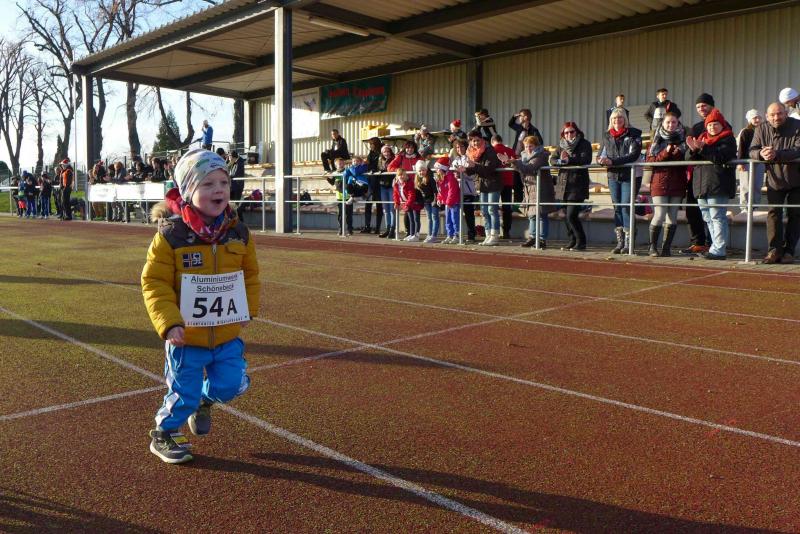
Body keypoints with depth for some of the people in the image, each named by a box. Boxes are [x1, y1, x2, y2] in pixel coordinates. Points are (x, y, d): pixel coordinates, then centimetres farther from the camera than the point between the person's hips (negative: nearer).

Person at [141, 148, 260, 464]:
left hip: (228, 335, 4)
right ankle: (164, 435, 35)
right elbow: (154, 283, -13)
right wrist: (169, 323, -21)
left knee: (231, 385, 6)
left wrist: (249, 309, 4)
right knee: (183, 393, 7)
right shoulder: (170, 236, -15)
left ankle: (203, 400, 40)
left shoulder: (238, 233, -2)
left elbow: (250, 274, 11)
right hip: (186, 336, -4)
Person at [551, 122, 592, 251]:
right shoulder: (561, 145, 16)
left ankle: (581, 242, 0)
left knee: (571, 216, -12)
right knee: (566, 216, 8)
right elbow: (552, 159, 6)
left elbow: (586, 159, -14)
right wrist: (559, 161, -15)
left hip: (577, 185, -6)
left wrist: (569, 160, -20)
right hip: (563, 184, 6)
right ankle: (572, 241, 20)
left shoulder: (584, 144, 2)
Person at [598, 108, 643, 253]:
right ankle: (620, 242, 10)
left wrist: (613, 161, -22)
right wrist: (602, 160, -11)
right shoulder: (607, 135, 12)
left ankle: (629, 242, -7)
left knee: (626, 207, -10)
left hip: (630, 176, -5)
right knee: (617, 208, 6)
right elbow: (602, 153, 14)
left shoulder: (633, 134, -3)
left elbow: (634, 155, -14)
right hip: (613, 176, 5)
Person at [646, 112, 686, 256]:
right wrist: (665, 153, -14)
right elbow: (649, 159, -2)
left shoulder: (683, 139, 9)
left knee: (672, 216, 3)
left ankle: (666, 247, 10)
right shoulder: (657, 140, 7)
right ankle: (653, 247, 4)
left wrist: (679, 154, -14)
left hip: (677, 183, 2)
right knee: (659, 215, -8)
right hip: (660, 182, -2)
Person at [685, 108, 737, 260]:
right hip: (701, 185, 8)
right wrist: (693, 149, -11)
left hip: (718, 186, -8)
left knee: (717, 217, -10)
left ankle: (718, 250, -11)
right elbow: (689, 158, 10)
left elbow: (722, 156, -18)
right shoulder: (702, 138, 20)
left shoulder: (728, 139, 1)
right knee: (708, 218, 12)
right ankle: (718, 246, 20)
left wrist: (702, 148, -23)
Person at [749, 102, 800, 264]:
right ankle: (775, 250, -3)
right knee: (773, 213, -4)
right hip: (774, 179, 2)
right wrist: (761, 153, -32)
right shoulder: (762, 130, -3)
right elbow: (752, 151, -8)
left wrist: (777, 154, -42)